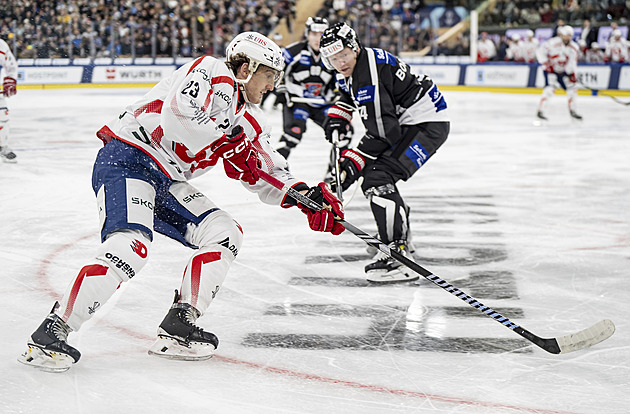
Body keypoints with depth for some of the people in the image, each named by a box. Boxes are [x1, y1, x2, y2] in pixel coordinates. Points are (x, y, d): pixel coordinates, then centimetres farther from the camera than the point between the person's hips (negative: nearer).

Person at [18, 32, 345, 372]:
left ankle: (176, 329, -3)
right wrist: (229, 141, -17)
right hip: (126, 158, -10)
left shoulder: (248, 120, 18)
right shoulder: (212, 72, -9)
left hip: (166, 181, 10)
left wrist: (306, 195, 4)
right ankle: (50, 333, -24)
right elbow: (178, 114, -26)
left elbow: (267, 174, 20)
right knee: (131, 247, -29)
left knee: (225, 235, 1)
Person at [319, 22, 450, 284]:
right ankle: (401, 231, 36)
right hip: (402, 122, 11)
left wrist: (352, 163, -24)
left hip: (426, 124, -11)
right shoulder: (351, 67, 4)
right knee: (370, 171, 19)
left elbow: (382, 132, -27)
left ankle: (398, 257, -26)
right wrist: (337, 116, 14)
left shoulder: (370, 76, -27)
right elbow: (350, 92, 30)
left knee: (378, 179, -23)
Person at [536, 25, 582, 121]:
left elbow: (573, 63, 0)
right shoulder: (553, 43, -22)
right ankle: (540, 111, -20)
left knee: (572, 87, 3)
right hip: (550, 70, -6)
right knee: (550, 88, -23)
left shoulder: (574, 47, -3)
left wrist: (572, 73, -12)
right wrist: (546, 63, -25)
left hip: (563, 71, 6)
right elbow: (540, 52, -21)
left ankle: (572, 110, 21)